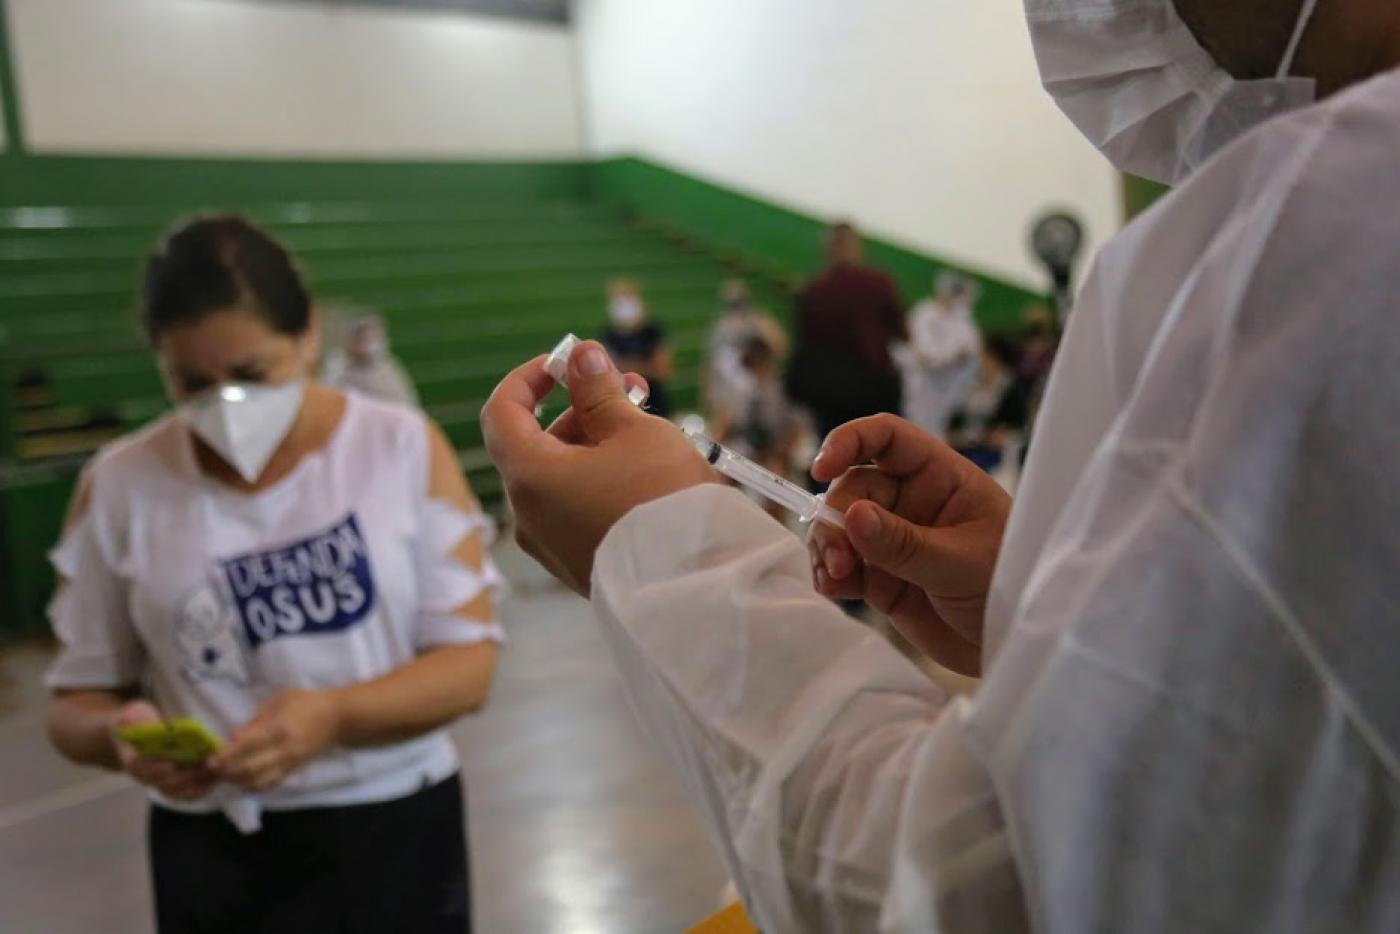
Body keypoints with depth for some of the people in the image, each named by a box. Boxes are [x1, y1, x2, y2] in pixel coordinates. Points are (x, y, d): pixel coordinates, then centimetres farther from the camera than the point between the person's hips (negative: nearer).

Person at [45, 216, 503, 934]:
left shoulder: (403, 448, -7)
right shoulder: (120, 486, -4)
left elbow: (469, 661, -9)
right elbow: (78, 699, 2)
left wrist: (334, 716, -25)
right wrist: (120, 734, -21)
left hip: (392, 834, -1)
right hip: (214, 855, 1)